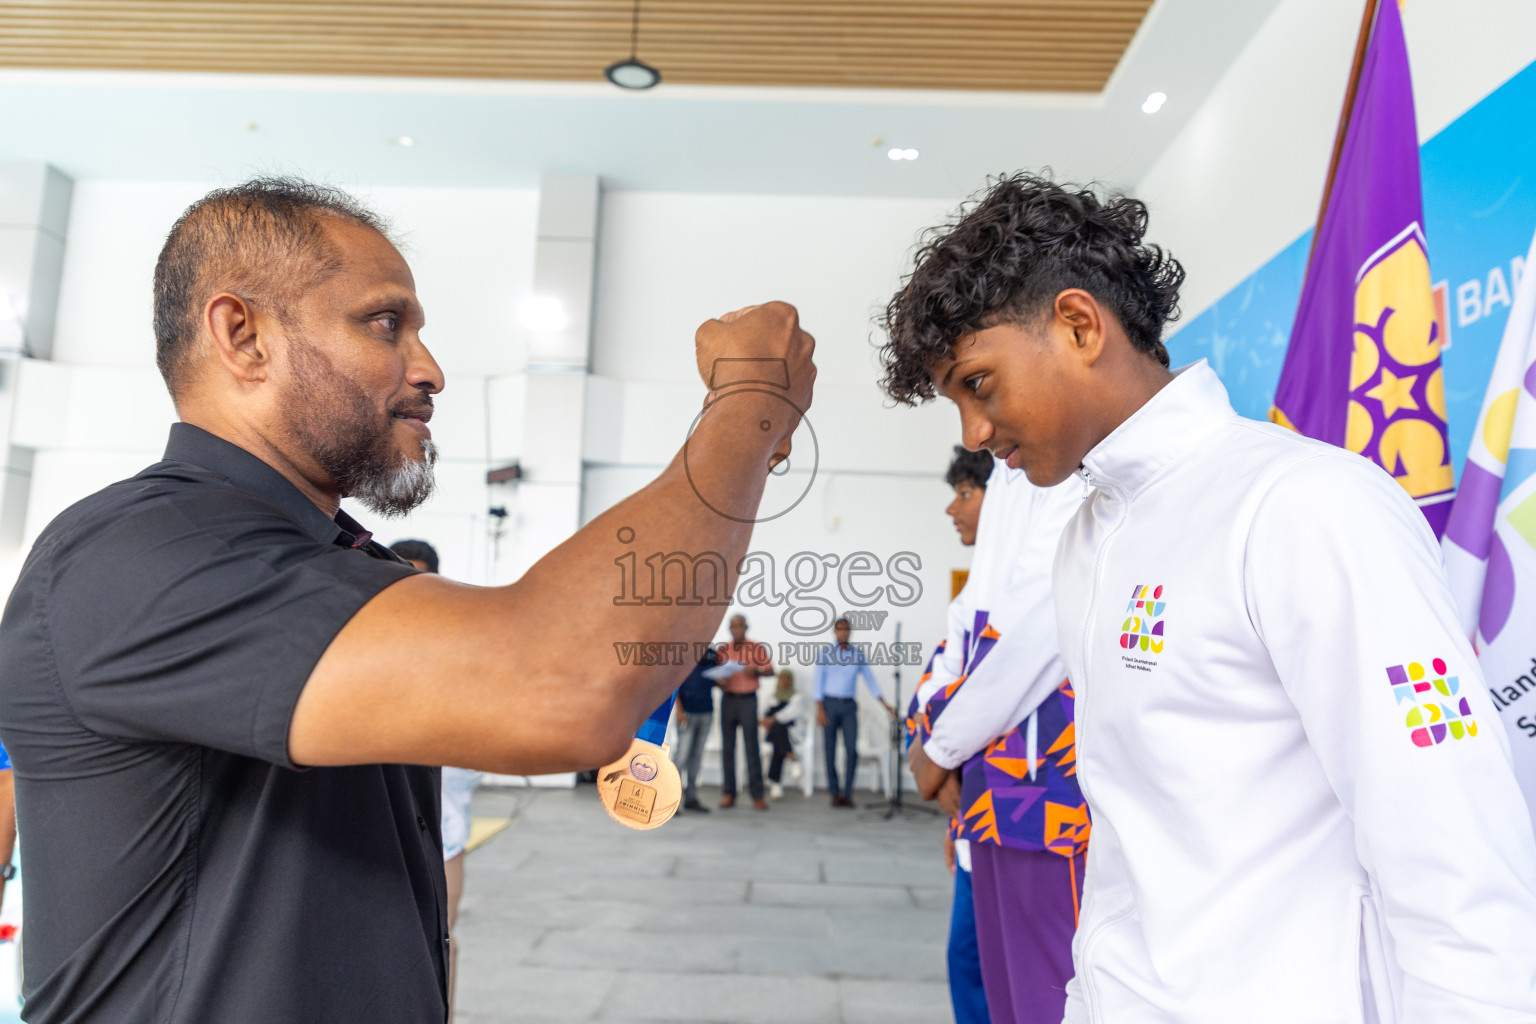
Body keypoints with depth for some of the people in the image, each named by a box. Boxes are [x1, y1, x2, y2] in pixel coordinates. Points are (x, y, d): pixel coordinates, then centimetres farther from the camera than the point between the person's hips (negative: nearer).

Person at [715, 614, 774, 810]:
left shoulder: (757, 648, 5)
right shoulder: (722, 650, 10)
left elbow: (770, 670, 5)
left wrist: (756, 671, -14)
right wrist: (720, 682, -10)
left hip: (748, 700, -2)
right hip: (728, 699, 2)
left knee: (752, 747, -4)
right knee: (727, 747, 3)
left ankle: (757, 795, 0)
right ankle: (728, 793, 9)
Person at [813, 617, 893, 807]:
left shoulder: (859, 654, 9)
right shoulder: (824, 653, 2)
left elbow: (870, 681, 12)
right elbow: (818, 683, -1)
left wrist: (886, 704, 6)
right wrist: (820, 710, -8)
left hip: (849, 706, 2)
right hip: (829, 704, -2)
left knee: (852, 749, -8)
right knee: (830, 750, 0)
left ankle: (847, 792, 2)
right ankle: (835, 793, 9)